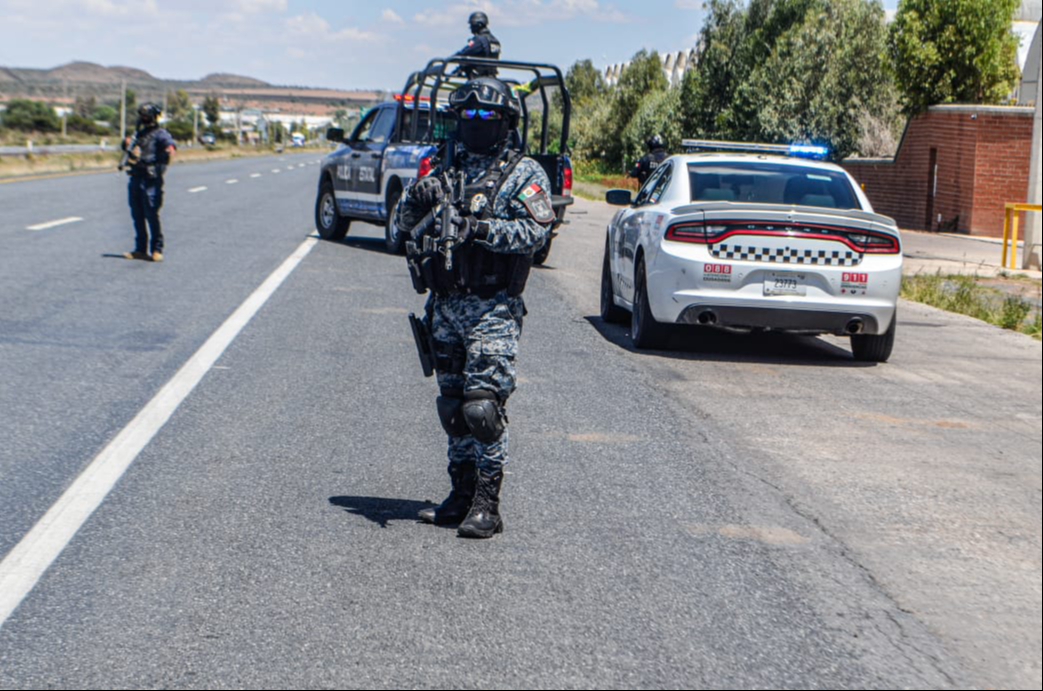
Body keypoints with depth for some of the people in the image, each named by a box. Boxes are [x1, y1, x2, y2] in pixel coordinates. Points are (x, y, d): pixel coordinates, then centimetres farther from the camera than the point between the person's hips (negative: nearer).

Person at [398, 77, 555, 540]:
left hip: (492, 309, -6)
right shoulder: (444, 168, 15)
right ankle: (461, 496, 20)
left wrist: (479, 228, -25)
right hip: (445, 305, 6)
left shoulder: (523, 173, -1)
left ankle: (486, 506, -6)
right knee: (452, 406, 11)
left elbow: (535, 232, -15)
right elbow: (406, 228, 17)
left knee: (483, 405, -11)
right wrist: (417, 202, -5)